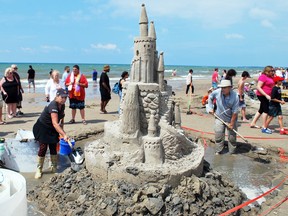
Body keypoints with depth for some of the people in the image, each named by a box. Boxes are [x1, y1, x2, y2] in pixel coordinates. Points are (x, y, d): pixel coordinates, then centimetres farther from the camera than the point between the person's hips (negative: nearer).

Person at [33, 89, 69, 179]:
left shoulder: (62, 106, -6)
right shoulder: (53, 106, -31)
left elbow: (61, 119, 9)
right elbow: (55, 123, -40)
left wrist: (61, 131, 2)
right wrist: (64, 135, -45)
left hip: (52, 129, 7)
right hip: (42, 128, -7)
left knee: (53, 147, 6)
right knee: (43, 148, -9)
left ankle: (54, 167, 16)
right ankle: (39, 169, 2)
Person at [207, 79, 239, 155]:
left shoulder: (235, 96, -23)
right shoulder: (217, 92, -17)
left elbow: (235, 112, -18)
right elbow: (210, 97, 6)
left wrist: (231, 123, -15)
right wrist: (210, 107, 2)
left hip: (231, 119, -2)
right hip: (219, 118, 2)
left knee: (232, 136, 8)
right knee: (218, 135, 2)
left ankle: (232, 153, 23)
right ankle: (218, 152, 16)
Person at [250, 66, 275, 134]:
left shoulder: (270, 77, 11)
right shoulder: (263, 77, -15)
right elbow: (258, 87, -22)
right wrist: (266, 95, -26)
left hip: (266, 96, 10)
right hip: (262, 95, -10)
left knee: (261, 110, 16)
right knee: (266, 110, -9)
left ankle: (253, 123, 28)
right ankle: (264, 128, -3)